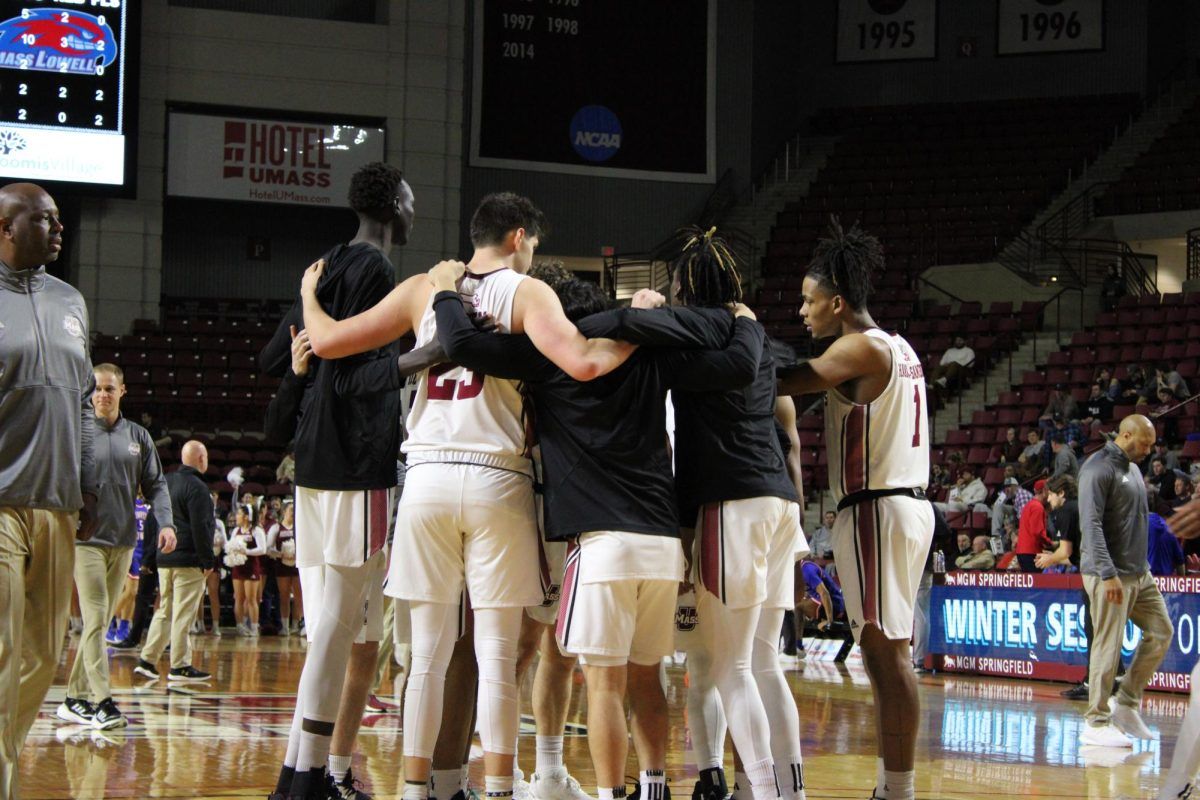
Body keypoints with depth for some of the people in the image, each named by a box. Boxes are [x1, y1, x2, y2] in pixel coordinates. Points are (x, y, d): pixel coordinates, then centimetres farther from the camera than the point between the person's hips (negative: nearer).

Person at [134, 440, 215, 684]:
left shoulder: (167, 482, 14)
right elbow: (200, 527, -16)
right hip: (188, 561, -8)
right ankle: (180, 666, -5)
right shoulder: (196, 487, -12)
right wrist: (207, 560, -11)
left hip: (164, 559, 8)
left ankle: (147, 660, 12)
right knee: (184, 614, -6)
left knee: (165, 611, 15)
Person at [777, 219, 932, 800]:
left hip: (875, 508, -10)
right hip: (908, 503, 10)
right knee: (887, 649, 11)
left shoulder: (861, 348, -11)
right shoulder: (898, 348, 17)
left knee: (884, 648, -9)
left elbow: (783, 383, -15)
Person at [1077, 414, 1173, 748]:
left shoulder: (1132, 469, 17)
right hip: (1111, 575, -9)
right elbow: (1091, 524, -20)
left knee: (1161, 633, 9)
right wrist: (1108, 574, -25)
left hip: (1139, 573, 9)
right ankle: (1097, 723, -2)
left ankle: (1126, 704, 17)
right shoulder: (1099, 468, -12)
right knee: (1108, 645, -7)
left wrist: (1143, 566, 16)